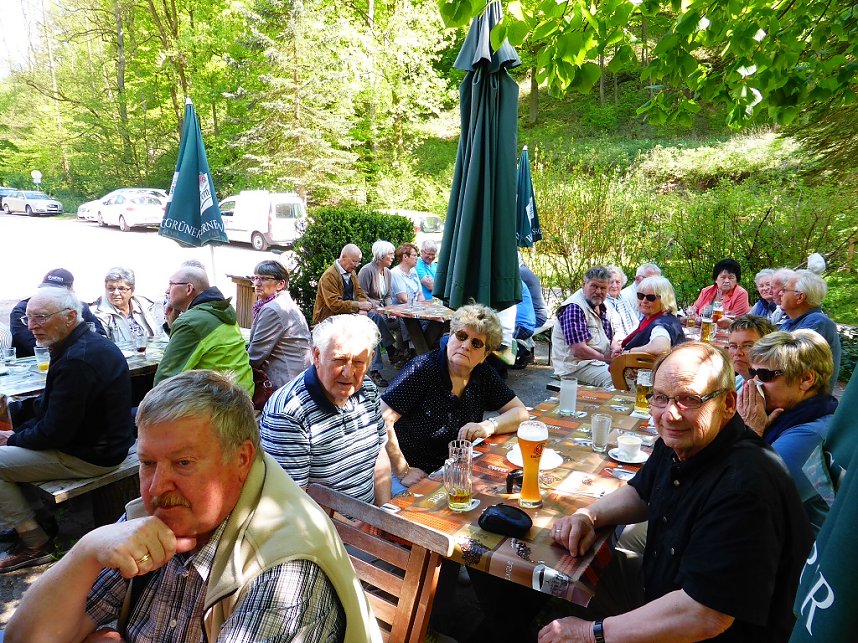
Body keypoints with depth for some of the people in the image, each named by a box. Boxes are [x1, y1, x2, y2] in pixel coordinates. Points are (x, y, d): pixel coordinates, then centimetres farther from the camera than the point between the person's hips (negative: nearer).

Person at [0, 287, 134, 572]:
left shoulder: (77, 361, -27)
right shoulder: (93, 343, 6)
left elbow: (54, 432, -23)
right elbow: (50, 403, 17)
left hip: (90, 456, -11)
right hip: (101, 441, 11)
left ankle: (35, 543, 10)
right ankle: (39, 518, 31)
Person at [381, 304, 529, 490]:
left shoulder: (484, 375, 2)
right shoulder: (423, 368, -15)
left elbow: (520, 412, 6)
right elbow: (382, 419, -21)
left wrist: (489, 426, -12)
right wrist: (403, 472, -19)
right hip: (415, 475, -6)